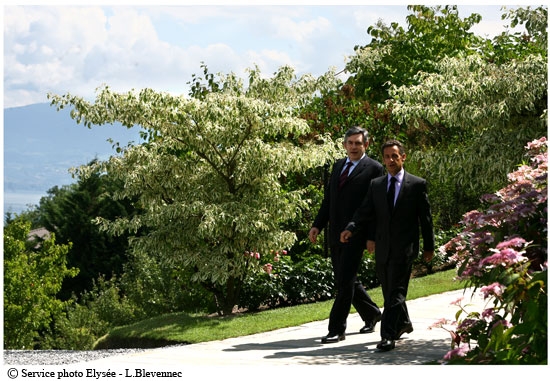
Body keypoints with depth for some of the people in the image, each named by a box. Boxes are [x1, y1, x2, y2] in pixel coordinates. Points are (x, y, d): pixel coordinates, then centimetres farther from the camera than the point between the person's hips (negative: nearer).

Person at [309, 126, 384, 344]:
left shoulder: (374, 169, -4)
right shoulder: (338, 166, 17)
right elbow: (328, 199, 19)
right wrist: (317, 225, 9)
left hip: (355, 235, -7)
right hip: (335, 234, 7)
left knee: (345, 282, -9)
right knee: (345, 281, 14)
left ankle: (336, 330, -5)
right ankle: (371, 314, 32)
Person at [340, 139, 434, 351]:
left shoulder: (417, 185, 0)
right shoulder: (376, 185, 11)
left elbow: (425, 217, 3)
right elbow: (365, 212, 1)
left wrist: (429, 247, 4)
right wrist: (351, 229, -17)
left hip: (404, 248, -5)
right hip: (383, 248, 5)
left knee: (396, 292, -11)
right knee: (388, 292, 15)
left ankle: (388, 336, -14)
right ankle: (403, 323, 36)